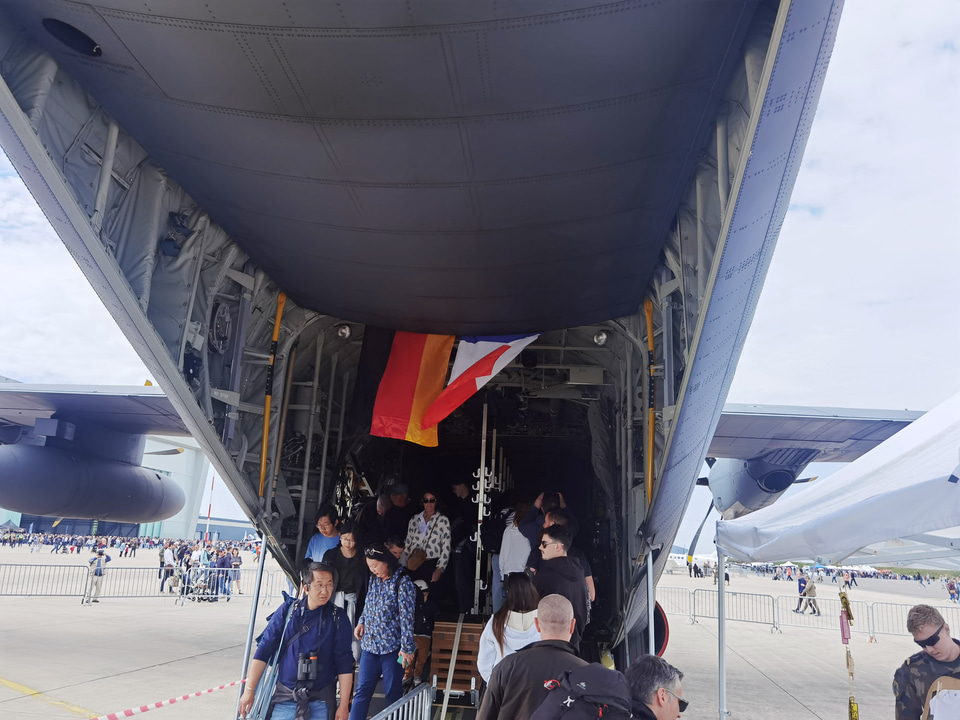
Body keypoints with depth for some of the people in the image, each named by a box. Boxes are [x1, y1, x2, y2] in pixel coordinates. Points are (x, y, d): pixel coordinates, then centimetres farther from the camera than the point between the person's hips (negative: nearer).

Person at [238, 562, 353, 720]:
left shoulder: (337, 617, -4)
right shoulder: (288, 610, -1)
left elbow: (344, 663, -4)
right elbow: (264, 650, 0)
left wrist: (344, 705, -6)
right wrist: (249, 689, -3)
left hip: (321, 702, -1)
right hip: (285, 697, 1)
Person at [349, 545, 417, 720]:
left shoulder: (402, 582, -12)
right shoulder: (373, 580, 8)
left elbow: (406, 617, -14)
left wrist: (407, 648, -16)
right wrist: (361, 622, 2)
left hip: (392, 646, -6)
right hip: (370, 645, 6)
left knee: (392, 692, 4)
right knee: (362, 690, 4)